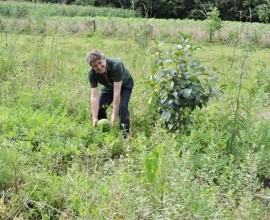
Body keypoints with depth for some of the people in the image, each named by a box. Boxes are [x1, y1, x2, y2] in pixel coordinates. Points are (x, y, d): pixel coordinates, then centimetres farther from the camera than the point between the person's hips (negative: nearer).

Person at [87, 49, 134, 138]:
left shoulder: (116, 65, -42)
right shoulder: (92, 74, -28)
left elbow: (117, 92, -42)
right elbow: (94, 96, -29)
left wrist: (114, 115, -42)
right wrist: (94, 118, -37)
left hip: (125, 84, -4)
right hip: (109, 85, 5)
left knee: (122, 106, -24)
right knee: (99, 107, -5)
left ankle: (125, 135, -14)